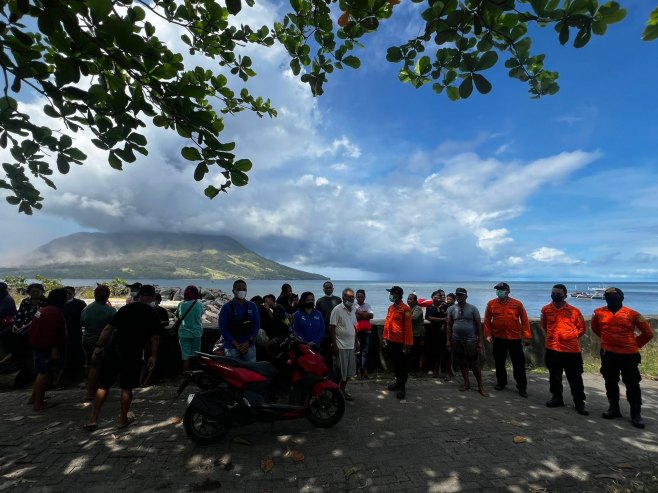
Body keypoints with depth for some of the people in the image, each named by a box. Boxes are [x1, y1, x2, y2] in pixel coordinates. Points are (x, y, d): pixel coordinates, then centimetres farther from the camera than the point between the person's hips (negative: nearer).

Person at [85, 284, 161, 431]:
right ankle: (123, 419, 21)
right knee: (127, 387, 10)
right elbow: (155, 338, -5)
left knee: (104, 385, 13)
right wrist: (153, 356, 5)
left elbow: (108, 328, 4)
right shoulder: (152, 314, -3)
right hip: (132, 354, -2)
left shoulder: (125, 308, 5)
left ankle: (93, 420, 17)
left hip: (113, 350, 3)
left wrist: (99, 346, 12)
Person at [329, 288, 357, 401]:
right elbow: (332, 328, -14)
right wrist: (334, 345, -16)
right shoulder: (337, 309, -13)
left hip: (351, 346, 7)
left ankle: (342, 390, 29)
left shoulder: (353, 309, 10)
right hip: (341, 346, -7)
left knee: (349, 370, 14)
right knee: (340, 371, 1)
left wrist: (355, 341, 15)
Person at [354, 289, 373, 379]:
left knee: (365, 351, 7)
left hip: (366, 330, 3)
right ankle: (359, 370, 7)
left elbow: (371, 315, -7)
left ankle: (364, 370, 14)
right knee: (358, 351, 1)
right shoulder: (354, 306, -2)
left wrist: (360, 313, -11)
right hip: (357, 331, -3)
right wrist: (365, 314, -13)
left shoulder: (367, 305, 7)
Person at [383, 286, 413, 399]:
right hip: (390, 341, 7)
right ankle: (398, 382, 34)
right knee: (394, 363, 19)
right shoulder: (390, 307, 8)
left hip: (400, 342, -7)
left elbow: (408, 327, -15)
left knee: (402, 365, 4)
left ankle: (402, 387, 14)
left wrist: (407, 344, -16)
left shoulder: (405, 309, -15)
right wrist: (384, 337, 12)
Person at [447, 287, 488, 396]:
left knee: (475, 364, 1)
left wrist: (481, 341, -5)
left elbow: (479, 325, -2)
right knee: (462, 363, 12)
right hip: (457, 340, 3)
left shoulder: (473, 308, -4)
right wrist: (449, 340, 4)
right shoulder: (452, 309, 2)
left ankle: (480, 386, 16)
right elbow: (449, 325, 6)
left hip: (471, 340, -2)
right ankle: (466, 383, 26)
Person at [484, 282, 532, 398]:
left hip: (515, 338, -1)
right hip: (498, 338, 1)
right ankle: (501, 382, 29)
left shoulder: (517, 304, -3)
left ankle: (522, 387, 19)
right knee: (499, 362, 12)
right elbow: (487, 320, 3)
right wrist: (488, 334, -2)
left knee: (519, 363, 5)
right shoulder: (491, 304, -1)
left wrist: (527, 336, -3)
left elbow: (524, 320, 0)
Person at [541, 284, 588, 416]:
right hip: (552, 348, 2)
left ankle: (579, 402, 19)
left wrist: (572, 336, 1)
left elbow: (581, 327, 7)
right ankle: (557, 398, 27)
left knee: (575, 378, 6)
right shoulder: (546, 309, 2)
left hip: (571, 349, -2)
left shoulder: (574, 311, -4)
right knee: (554, 376, 13)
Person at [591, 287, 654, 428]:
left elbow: (648, 333, 6)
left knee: (632, 384, 5)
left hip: (629, 354, -2)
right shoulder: (599, 312, -1)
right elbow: (595, 327, 19)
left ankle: (636, 413, 17)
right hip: (608, 353, 2)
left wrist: (635, 345, 5)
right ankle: (614, 408, 25)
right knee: (610, 382, 12)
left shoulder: (632, 314, -6)